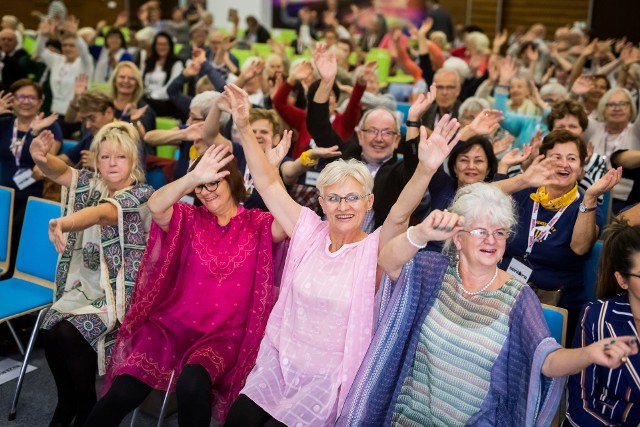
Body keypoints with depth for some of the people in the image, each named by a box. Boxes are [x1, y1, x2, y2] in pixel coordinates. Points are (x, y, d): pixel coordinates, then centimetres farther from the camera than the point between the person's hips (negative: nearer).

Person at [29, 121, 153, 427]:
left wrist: (63, 223, -51)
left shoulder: (141, 195, -13)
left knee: (68, 333, -25)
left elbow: (100, 213, -32)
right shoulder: (91, 183, 6)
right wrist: (41, 157, -34)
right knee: (50, 332, -19)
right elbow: (58, 171, -10)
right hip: (84, 285, 5)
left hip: (120, 292, -5)